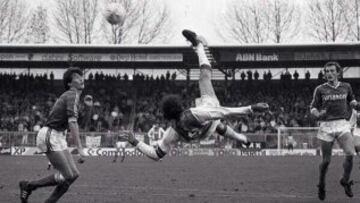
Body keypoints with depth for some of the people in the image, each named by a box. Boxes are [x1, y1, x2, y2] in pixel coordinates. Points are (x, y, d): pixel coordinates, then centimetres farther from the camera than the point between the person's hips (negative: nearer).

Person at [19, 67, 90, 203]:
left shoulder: (68, 95, 18)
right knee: (66, 176, -9)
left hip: (58, 137, 10)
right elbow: (72, 122, -25)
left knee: (74, 174, 2)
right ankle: (28, 186, 3)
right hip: (50, 137, -10)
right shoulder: (73, 95, -13)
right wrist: (80, 148, -30)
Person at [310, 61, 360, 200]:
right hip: (326, 126, -1)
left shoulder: (346, 87, 10)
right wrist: (318, 114, -18)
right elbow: (313, 107, 4)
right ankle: (321, 185, 25)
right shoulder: (320, 89, 2)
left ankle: (345, 181, 6)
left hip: (342, 125, 2)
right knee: (326, 160, 1)